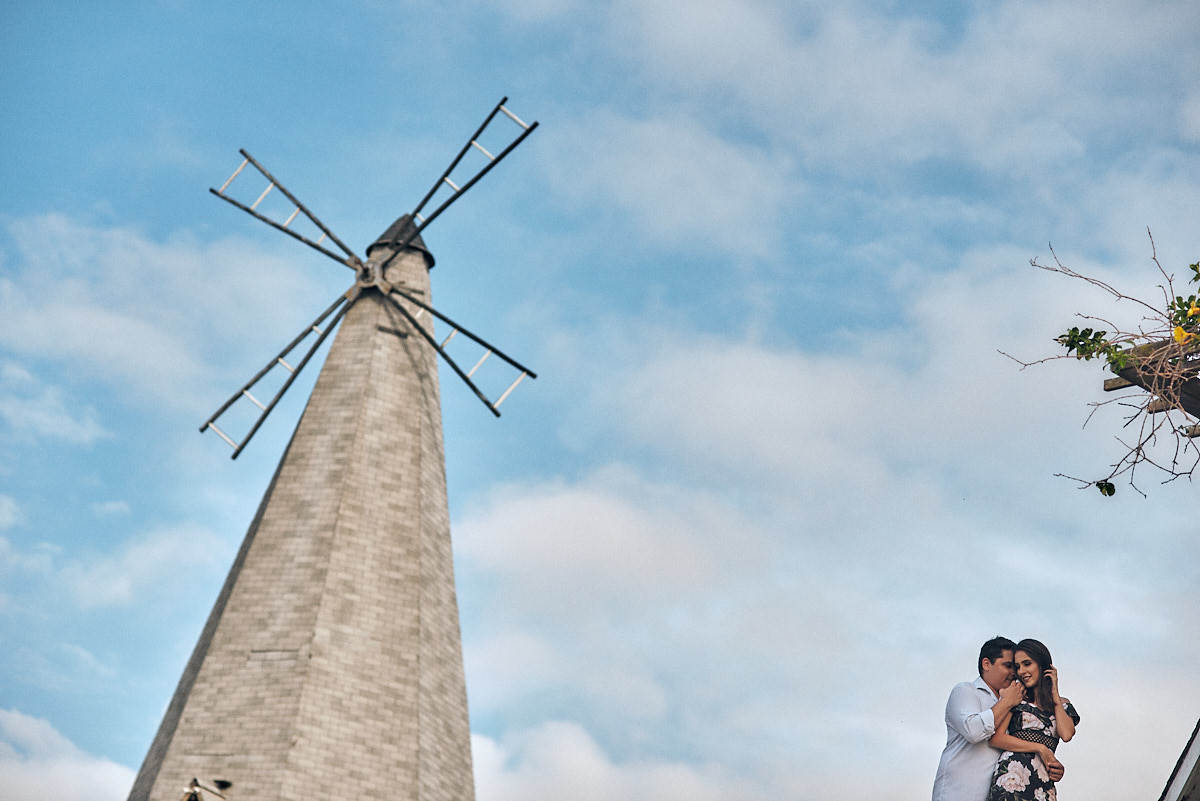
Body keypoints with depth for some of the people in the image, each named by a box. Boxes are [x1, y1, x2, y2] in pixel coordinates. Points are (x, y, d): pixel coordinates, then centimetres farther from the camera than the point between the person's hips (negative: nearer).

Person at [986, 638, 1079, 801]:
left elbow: (1066, 734, -5)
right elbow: (995, 738, -2)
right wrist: (1040, 748, -5)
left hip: (1044, 785, 2)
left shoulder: (1062, 705, 16)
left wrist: (1054, 695, 4)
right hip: (1011, 778, -2)